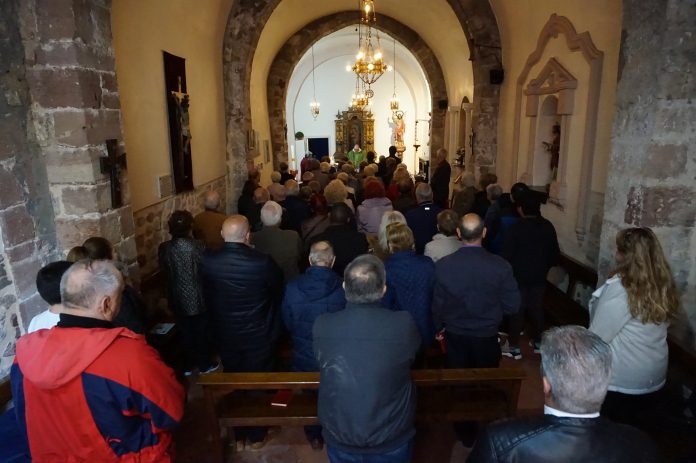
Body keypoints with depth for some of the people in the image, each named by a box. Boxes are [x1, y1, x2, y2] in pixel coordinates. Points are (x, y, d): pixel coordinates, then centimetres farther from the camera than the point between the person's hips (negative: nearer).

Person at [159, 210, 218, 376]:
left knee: (186, 333, 20)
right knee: (201, 332, 15)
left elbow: (164, 271, 1)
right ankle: (205, 365, 30)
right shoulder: (196, 245, -21)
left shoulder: (164, 248, -10)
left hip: (178, 299, 3)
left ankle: (188, 366, 34)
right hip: (198, 298, -3)